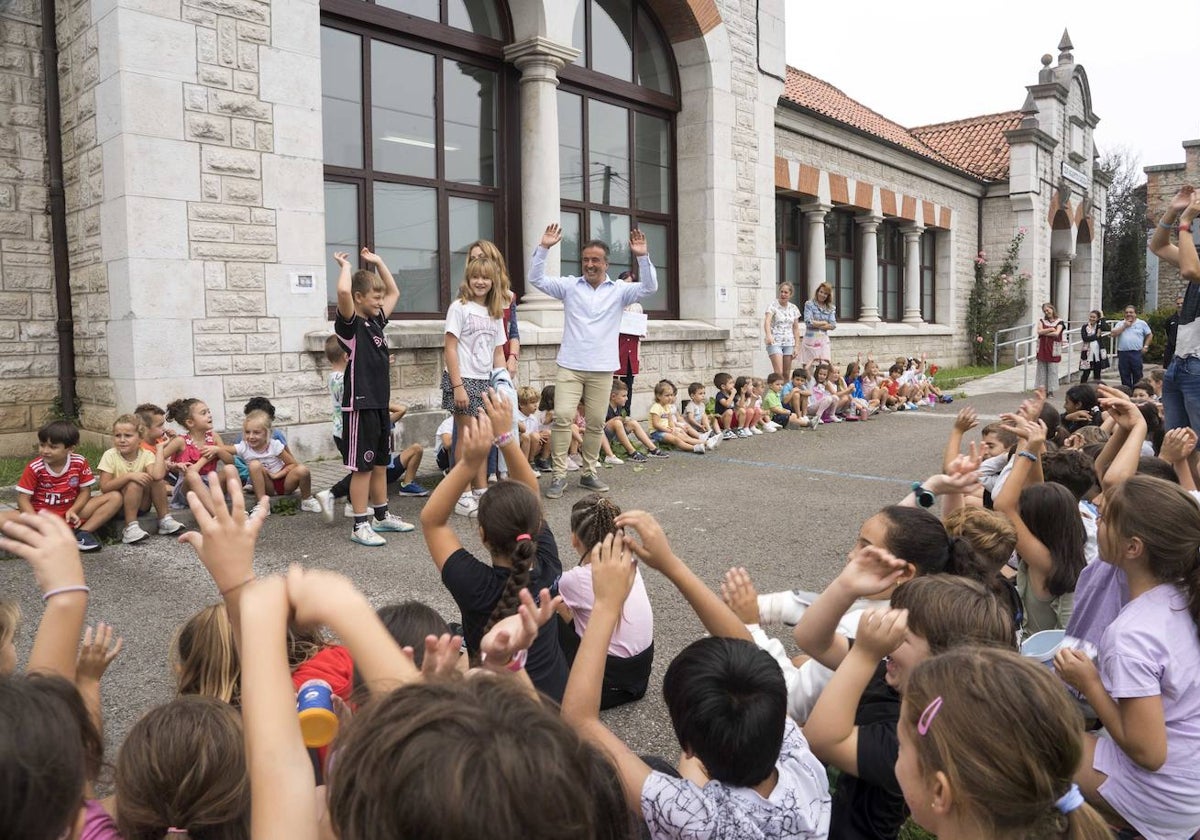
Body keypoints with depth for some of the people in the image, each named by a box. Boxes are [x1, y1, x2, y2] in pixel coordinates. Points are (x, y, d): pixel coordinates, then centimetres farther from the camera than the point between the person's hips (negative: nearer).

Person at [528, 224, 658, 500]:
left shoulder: (619, 290, 4)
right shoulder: (569, 286, 5)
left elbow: (650, 287, -9)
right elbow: (536, 279, -2)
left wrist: (642, 257, -22)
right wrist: (544, 248, -15)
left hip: (602, 369, 1)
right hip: (570, 366, -1)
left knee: (596, 423, 7)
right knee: (562, 417, -11)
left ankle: (589, 473, 22)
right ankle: (559, 475, -3)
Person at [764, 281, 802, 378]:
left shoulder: (793, 308, 9)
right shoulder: (773, 305, -6)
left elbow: (796, 328, 13)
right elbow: (767, 321, -22)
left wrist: (796, 347, 6)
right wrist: (768, 335, -42)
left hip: (789, 343, 5)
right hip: (775, 342, -5)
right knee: (779, 373, -16)